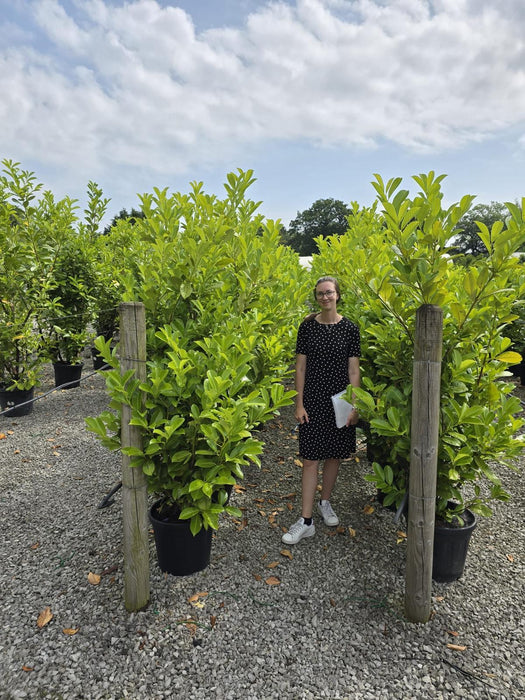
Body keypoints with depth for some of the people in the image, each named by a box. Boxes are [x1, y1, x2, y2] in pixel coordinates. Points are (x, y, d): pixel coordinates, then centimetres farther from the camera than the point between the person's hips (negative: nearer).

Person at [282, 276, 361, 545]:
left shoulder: (349, 328, -1)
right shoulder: (307, 326, -1)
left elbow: (353, 370, 0)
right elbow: (300, 367, 0)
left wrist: (354, 406, -4)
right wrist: (299, 403, -4)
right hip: (313, 401, -1)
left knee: (333, 455, 13)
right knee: (310, 459, 0)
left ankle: (324, 502, 36)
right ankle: (306, 520, 9)